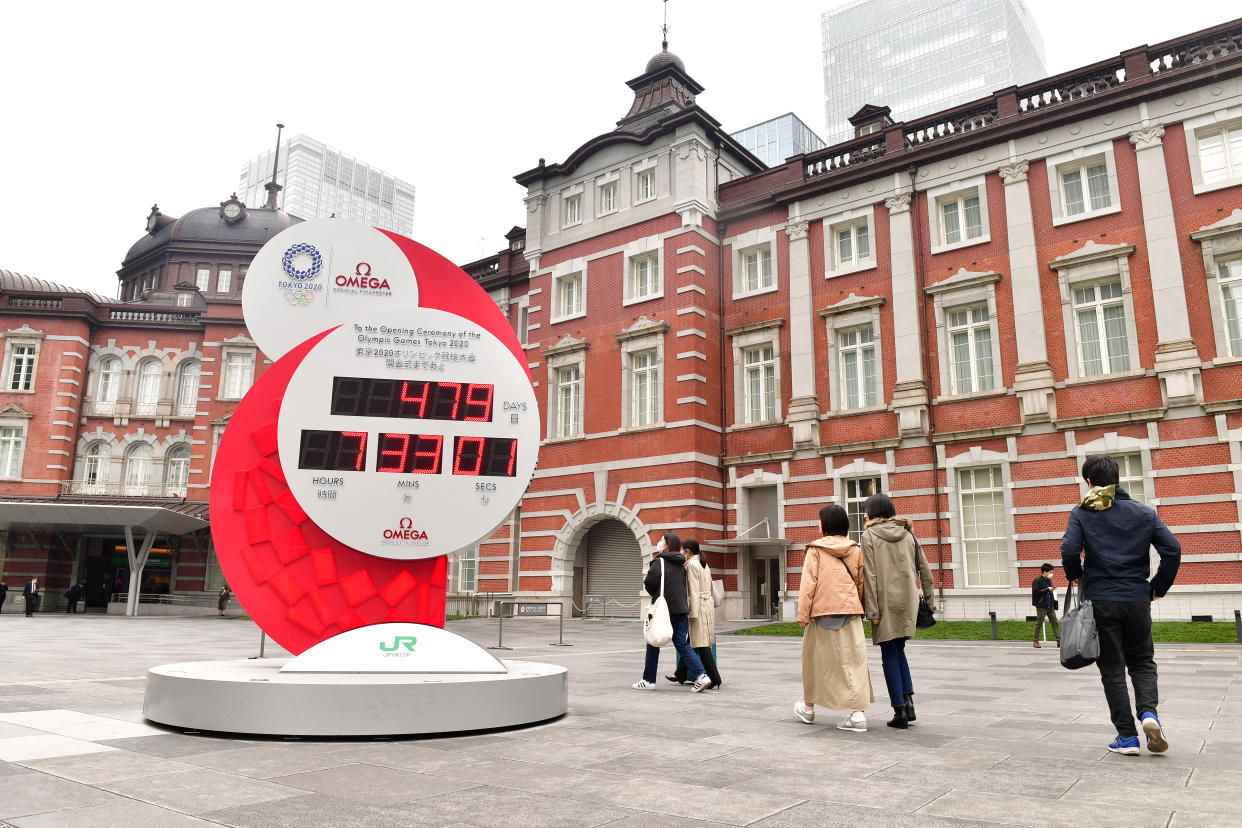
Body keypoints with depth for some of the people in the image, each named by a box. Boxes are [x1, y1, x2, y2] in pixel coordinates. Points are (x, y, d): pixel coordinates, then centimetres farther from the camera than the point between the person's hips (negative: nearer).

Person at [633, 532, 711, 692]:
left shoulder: (660, 561, -10)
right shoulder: (680, 563, 13)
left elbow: (649, 582, -12)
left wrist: (655, 595, 8)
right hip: (680, 608, 7)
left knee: (653, 644, 6)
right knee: (682, 644, 6)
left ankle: (649, 680, 13)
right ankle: (701, 676, -7)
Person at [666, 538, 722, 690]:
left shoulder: (691, 564, -12)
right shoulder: (704, 564, 15)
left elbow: (694, 591, -17)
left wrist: (693, 613, -18)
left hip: (698, 605, -9)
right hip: (708, 604, 9)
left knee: (701, 645, -6)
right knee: (690, 642, 16)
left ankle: (715, 680, -7)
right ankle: (680, 675, 25)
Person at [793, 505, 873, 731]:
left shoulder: (816, 549, -2)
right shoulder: (855, 550, 8)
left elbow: (809, 582, -7)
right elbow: (861, 583, 10)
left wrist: (803, 613, -6)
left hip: (822, 611, -2)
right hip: (850, 610, 2)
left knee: (817, 658, 11)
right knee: (853, 660, 2)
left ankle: (808, 708, 27)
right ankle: (858, 713, -5)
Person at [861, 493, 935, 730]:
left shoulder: (869, 536, -5)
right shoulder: (907, 534, 10)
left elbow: (869, 575, -11)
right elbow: (925, 569, 11)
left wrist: (872, 610, -10)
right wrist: (930, 600, 17)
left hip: (885, 601, -5)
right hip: (908, 600, 5)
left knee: (890, 655, 3)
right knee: (898, 650, 19)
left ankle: (900, 712, 4)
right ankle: (908, 699, 6)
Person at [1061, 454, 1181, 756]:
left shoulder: (1082, 513, -4)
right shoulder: (1144, 512, 4)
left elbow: (1069, 550, -17)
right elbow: (1173, 550, -4)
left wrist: (1077, 576, 3)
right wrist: (1158, 588, 8)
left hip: (1100, 601, -2)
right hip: (1137, 600, 2)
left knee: (1112, 669, 8)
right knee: (1142, 663, 18)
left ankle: (1127, 736, 8)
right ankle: (1148, 712, -7)